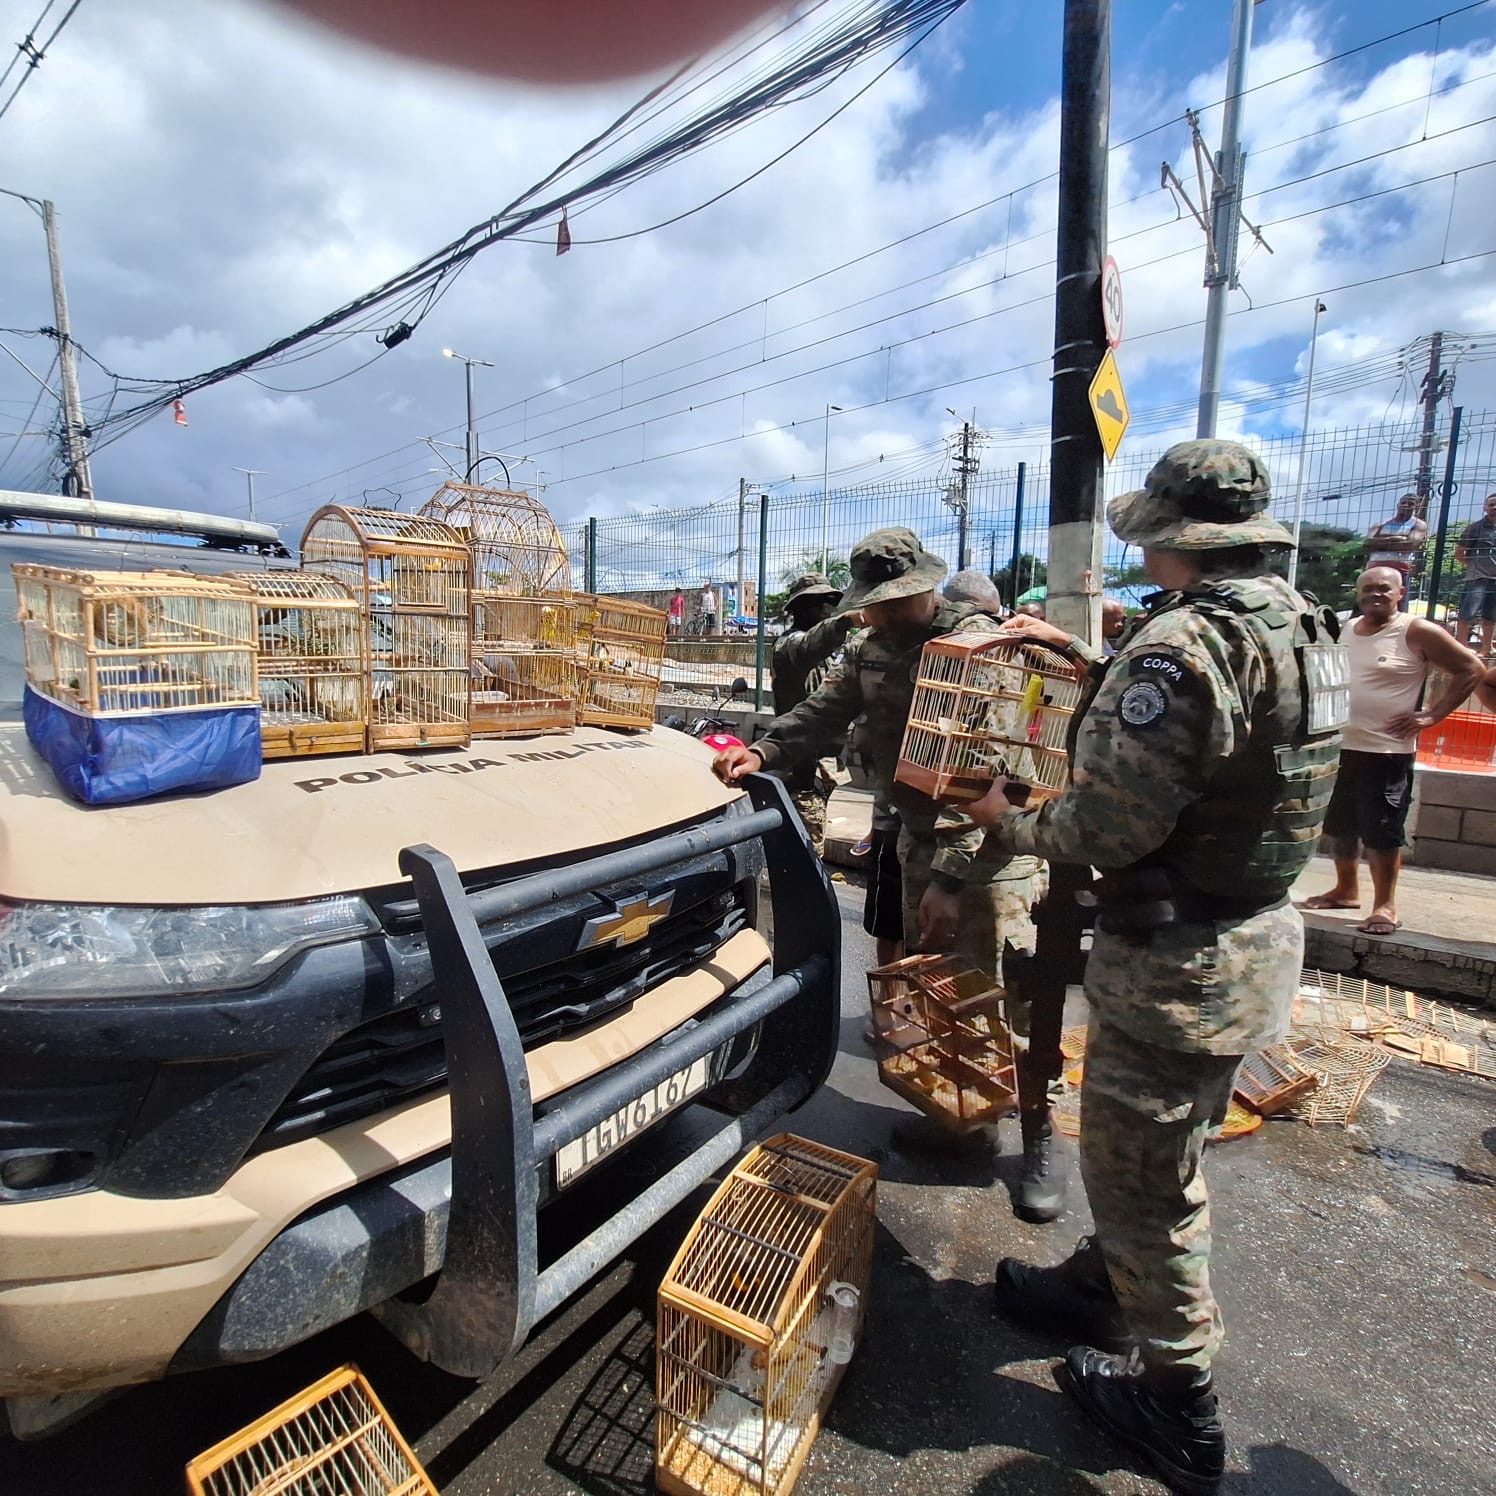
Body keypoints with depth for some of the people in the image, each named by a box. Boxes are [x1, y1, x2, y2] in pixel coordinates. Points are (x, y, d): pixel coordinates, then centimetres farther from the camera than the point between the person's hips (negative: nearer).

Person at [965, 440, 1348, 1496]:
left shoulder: (1183, 643, -26)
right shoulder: (1301, 627, 4)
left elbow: (1111, 827, -26)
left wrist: (1011, 826, -7)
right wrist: (1088, 660, 21)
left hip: (1179, 959, -9)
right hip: (1261, 934, 9)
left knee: (1136, 1169, 11)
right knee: (1159, 1150, 26)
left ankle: (1178, 1409, 33)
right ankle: (1106, 1288, 49)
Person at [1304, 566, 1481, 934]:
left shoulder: (1416, 632, -7)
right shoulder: (1344, 631, 10)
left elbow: (1471, 669, -5)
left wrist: (1431, 715, -10)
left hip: (1387, 752, -6)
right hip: (1338, 747, 6)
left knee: (1382, 833, -3)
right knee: (1339, 827, 14)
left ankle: (1385, 905, 9)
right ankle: (1346, 890, 29)